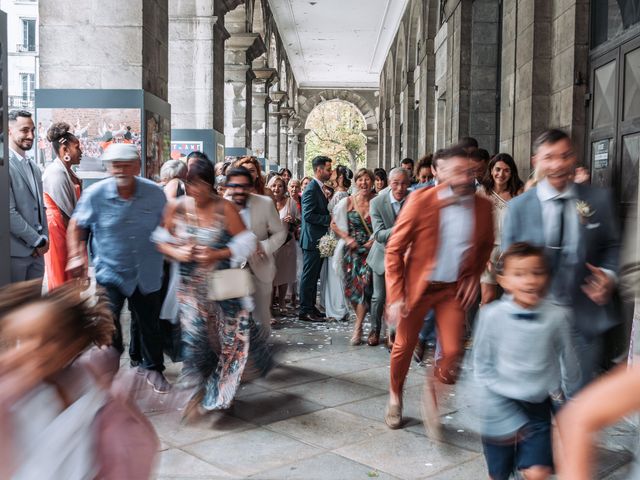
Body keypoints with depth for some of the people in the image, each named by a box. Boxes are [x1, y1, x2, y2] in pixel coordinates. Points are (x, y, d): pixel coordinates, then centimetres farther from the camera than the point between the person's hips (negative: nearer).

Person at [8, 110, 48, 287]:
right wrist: (37, 241, -12)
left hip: (37, 250, 7)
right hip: (15, 251, -7)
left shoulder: (33, 166, 14)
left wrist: (44, 238, 2)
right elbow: (9, 212, -17)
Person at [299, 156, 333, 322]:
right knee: (309, 276, -3)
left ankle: (311, 307, 24)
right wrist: (329, 219, -19)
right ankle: (305, 311, 3)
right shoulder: (311, 189, -16)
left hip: (318, 240, 10)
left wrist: (329, 218, 8)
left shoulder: (318, 188, 15)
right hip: (312, 239, -10)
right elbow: (308, 215, -23)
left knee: (313, 276, 15)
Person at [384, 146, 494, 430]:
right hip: (418, 285, -2)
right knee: (404, 346, 11)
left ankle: (432, 399, 27)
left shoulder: (483, 206, -4)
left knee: (452, 352, -2)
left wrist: (474, 276, 1)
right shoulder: (420, 200, -15)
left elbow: (486, 244, 16)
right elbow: (394, 249, -11)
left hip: (454, 289, 2)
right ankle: (395, 398, 38)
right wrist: (395, 296, -15)